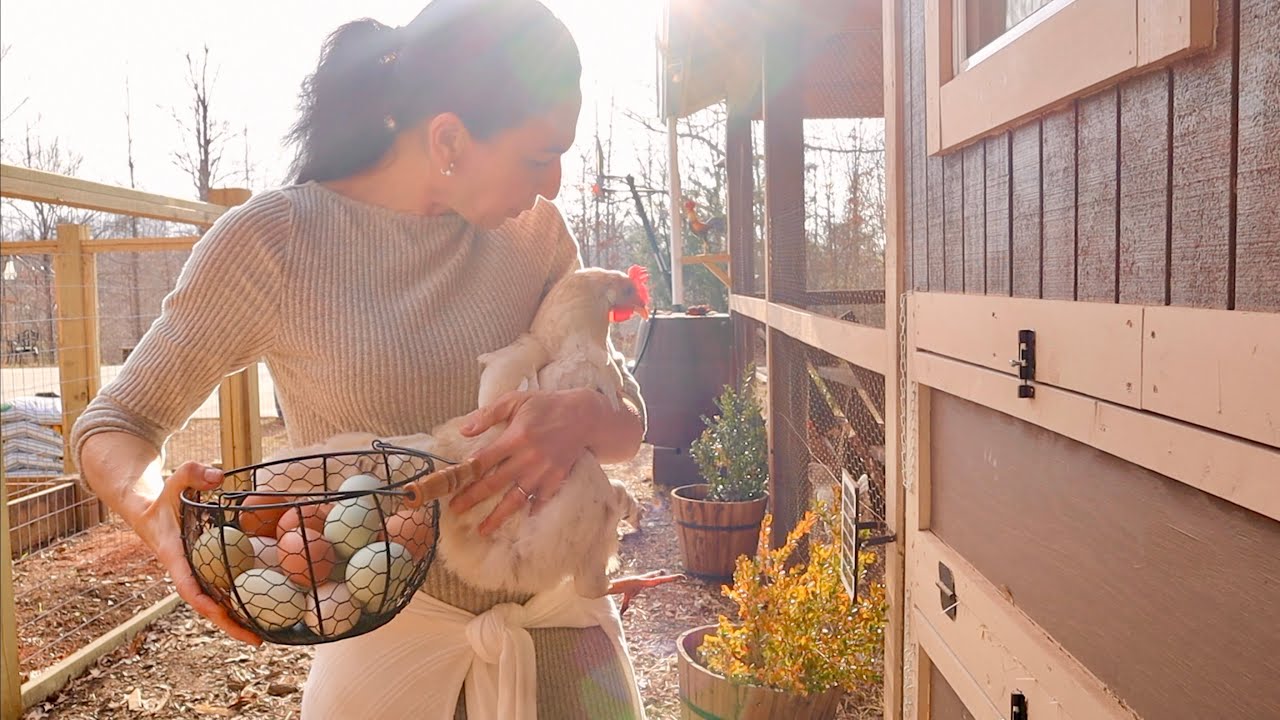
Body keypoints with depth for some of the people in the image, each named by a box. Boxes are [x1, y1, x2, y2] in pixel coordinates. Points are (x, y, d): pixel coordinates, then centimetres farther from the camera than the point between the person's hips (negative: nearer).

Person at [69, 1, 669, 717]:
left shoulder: (534, 230, -4)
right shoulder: (271, 241, -15)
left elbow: (630, 423, -1)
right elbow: (112, 426, -5)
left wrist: (584, 417, -26)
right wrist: (159, 510, -28)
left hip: (554, 604, 3)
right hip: (390, 626, -2)